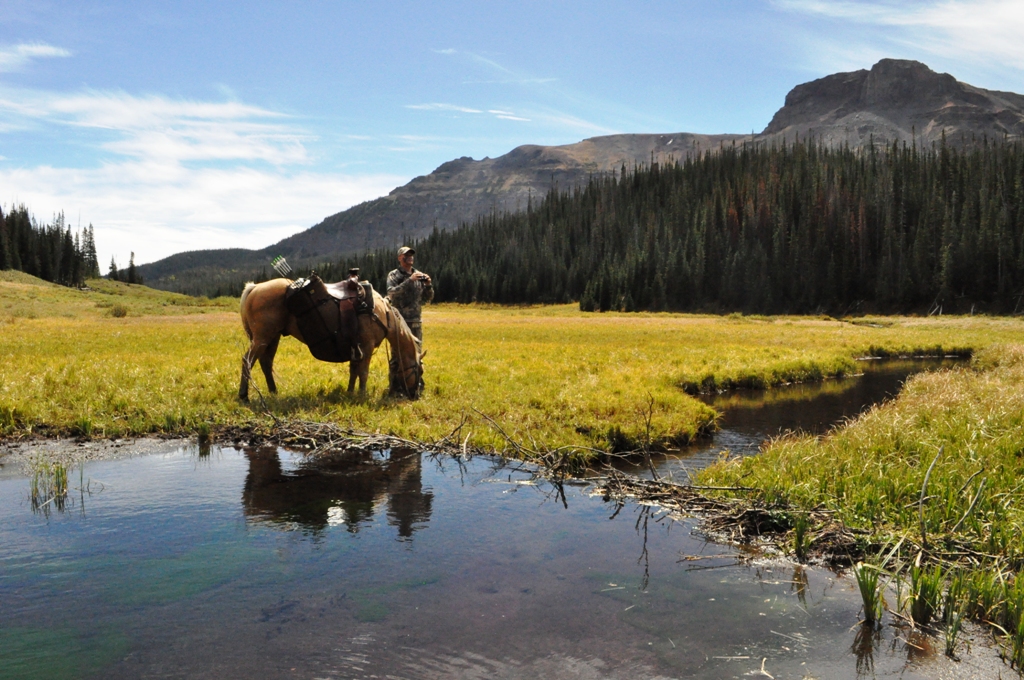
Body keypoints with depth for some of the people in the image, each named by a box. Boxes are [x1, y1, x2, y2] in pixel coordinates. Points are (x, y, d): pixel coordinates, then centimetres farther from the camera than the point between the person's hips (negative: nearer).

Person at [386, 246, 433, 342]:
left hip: (416, 321, 4)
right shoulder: (394, 275, 0)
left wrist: (428, 285, -8)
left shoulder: (419, 275, 11)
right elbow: (391, 292, -18)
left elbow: (428, 298, 12)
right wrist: (409, 280, -23)